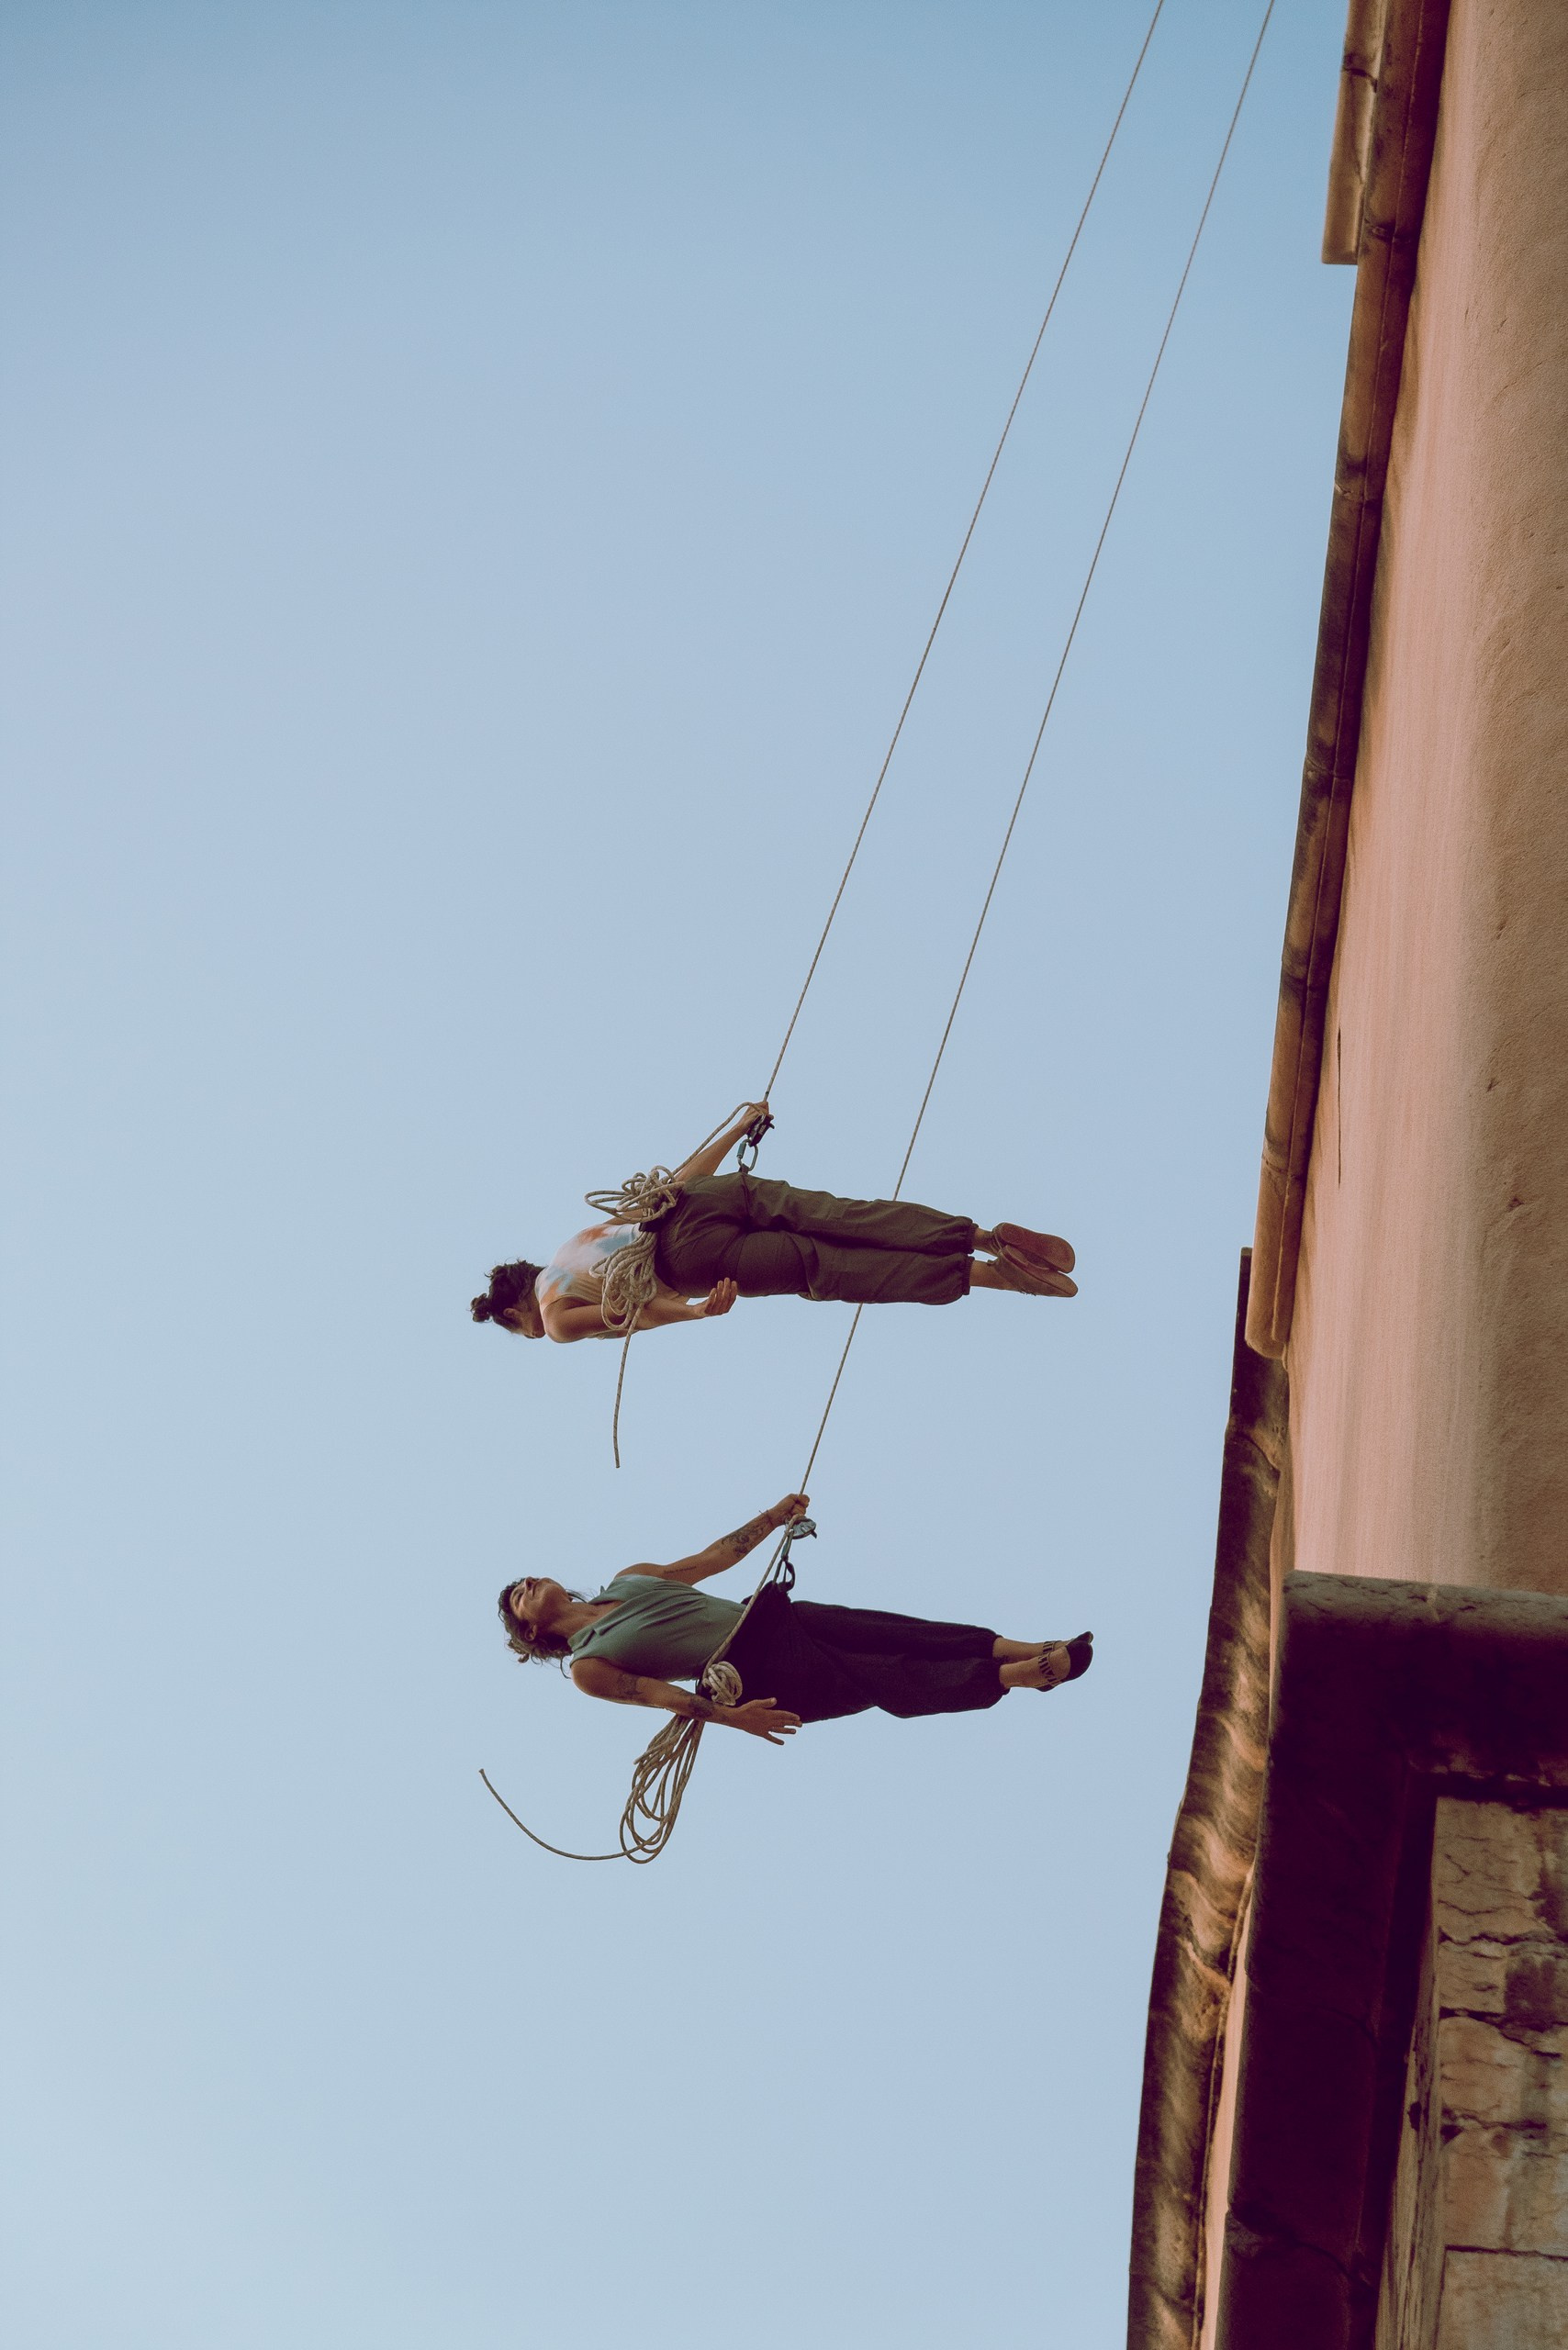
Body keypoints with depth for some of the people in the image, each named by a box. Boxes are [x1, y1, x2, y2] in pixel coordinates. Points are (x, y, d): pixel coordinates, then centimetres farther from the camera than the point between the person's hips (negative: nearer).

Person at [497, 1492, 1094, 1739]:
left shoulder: (628, 1579, 19)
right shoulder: (587, 1669, 0)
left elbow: (710, 1559, 21)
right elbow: (658, 1694, -12)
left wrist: (775, 1516, 16)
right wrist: (726, 1714, -26)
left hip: (768, 1618, 6)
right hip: (758, 1676, -6)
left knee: (893, 1633, -11)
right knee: (892, 1683, -17)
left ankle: (1019, 1649, -15)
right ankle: (1024, 1675, -21)